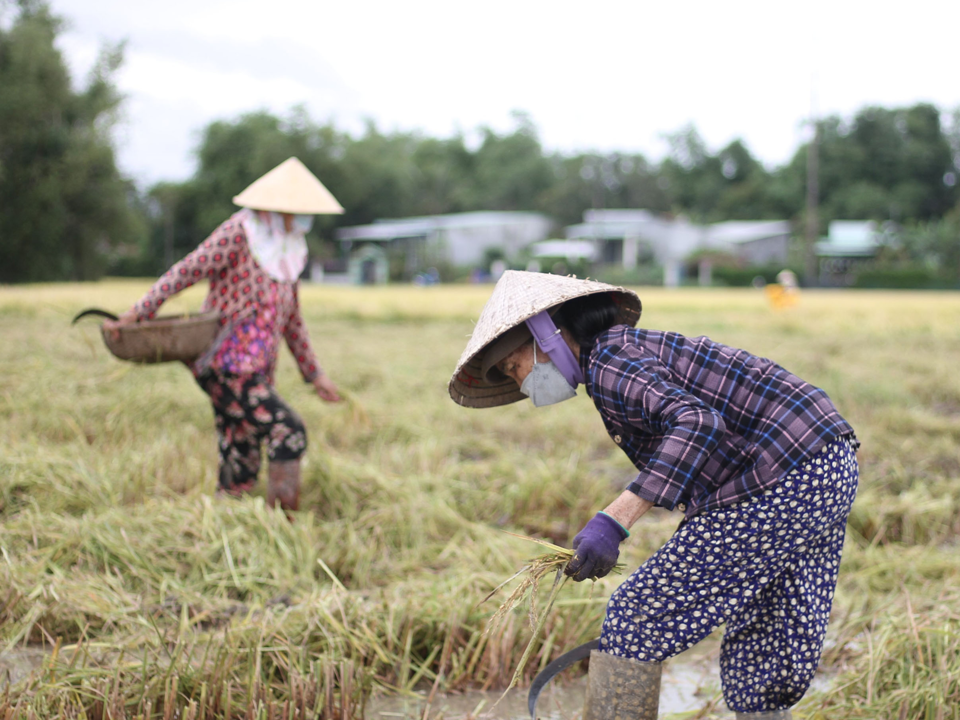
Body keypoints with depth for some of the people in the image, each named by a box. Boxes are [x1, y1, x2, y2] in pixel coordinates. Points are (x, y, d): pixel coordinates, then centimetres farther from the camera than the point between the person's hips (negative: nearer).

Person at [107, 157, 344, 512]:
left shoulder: (290, 248, 16)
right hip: (227, 365, -8)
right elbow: (186, 271, -14)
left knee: (241, 466, 6)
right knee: (288, 432, -16)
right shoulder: (239, 233, -8)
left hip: (257, 372, 8)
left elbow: (291, 317, 23)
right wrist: (137, 313, -23)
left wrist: (314, 373, 24)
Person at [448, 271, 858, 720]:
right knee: (761, 665, 16)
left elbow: (697, 422, -27)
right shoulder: (636, 349, 19)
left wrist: (614, 522, -30)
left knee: (634, 621, -3)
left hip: (778, 491, -10)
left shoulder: (609, 362, -11)